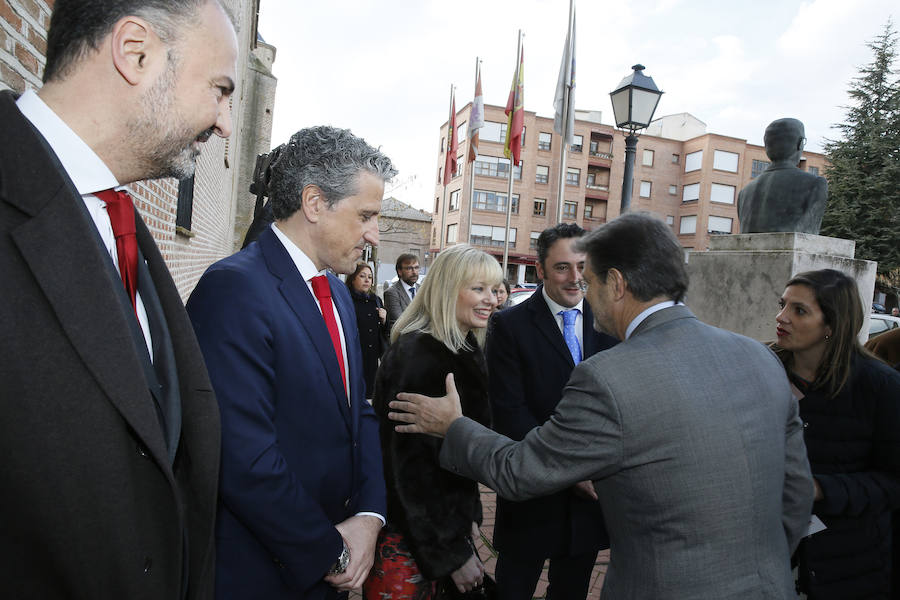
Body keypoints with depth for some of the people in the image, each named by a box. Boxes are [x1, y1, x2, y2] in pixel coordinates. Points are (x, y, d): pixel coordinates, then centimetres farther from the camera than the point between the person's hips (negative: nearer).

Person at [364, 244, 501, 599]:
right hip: (409, 533, -8)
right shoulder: (419, 354, -23)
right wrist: (453, 553, -17)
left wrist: (468, 513, 8)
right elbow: (412, 461, -23)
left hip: (449, 521, 8)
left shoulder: (464, 350, 5)